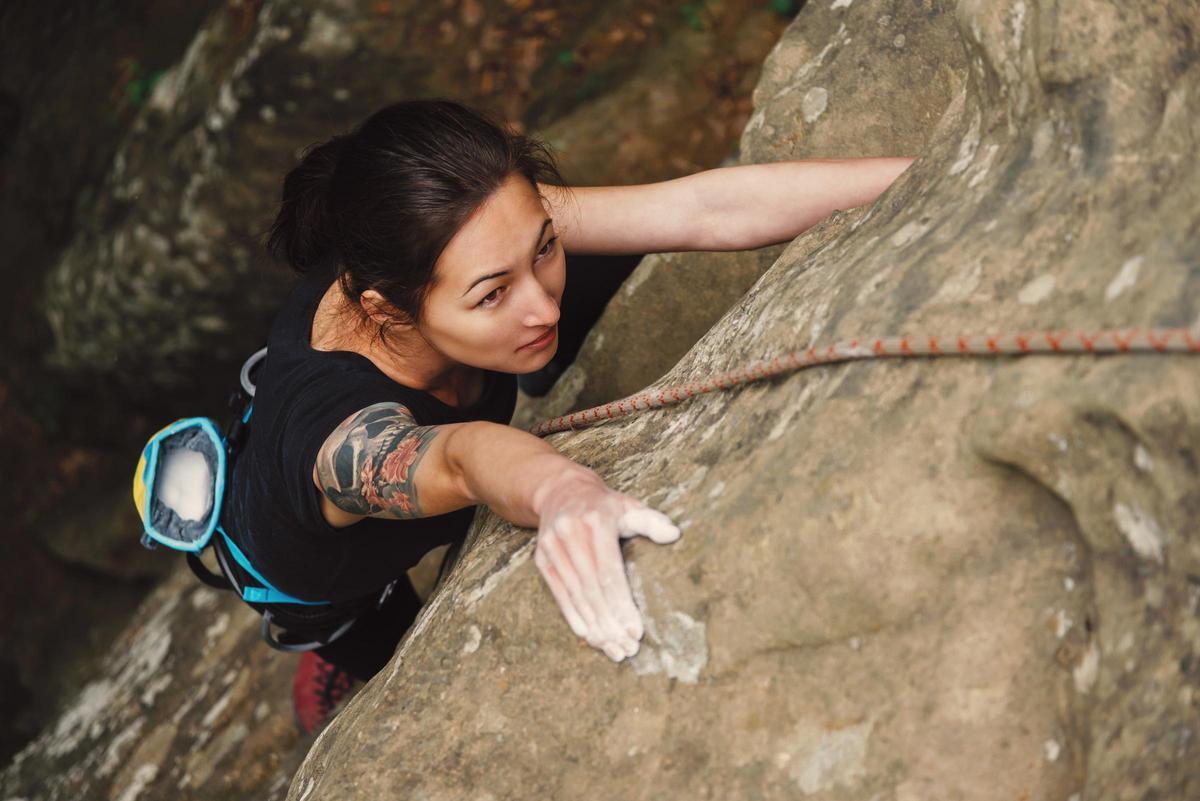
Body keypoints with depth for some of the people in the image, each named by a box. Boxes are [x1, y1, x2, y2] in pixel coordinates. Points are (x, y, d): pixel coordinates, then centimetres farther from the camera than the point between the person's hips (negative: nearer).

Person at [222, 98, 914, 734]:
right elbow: (464, 457, -71)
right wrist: (557, 491, -94)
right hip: (324, 577, -5)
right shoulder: (339, 436, -51)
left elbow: (709, 209, -42)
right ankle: (334, 670, 46)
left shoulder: (504, 224, -36)